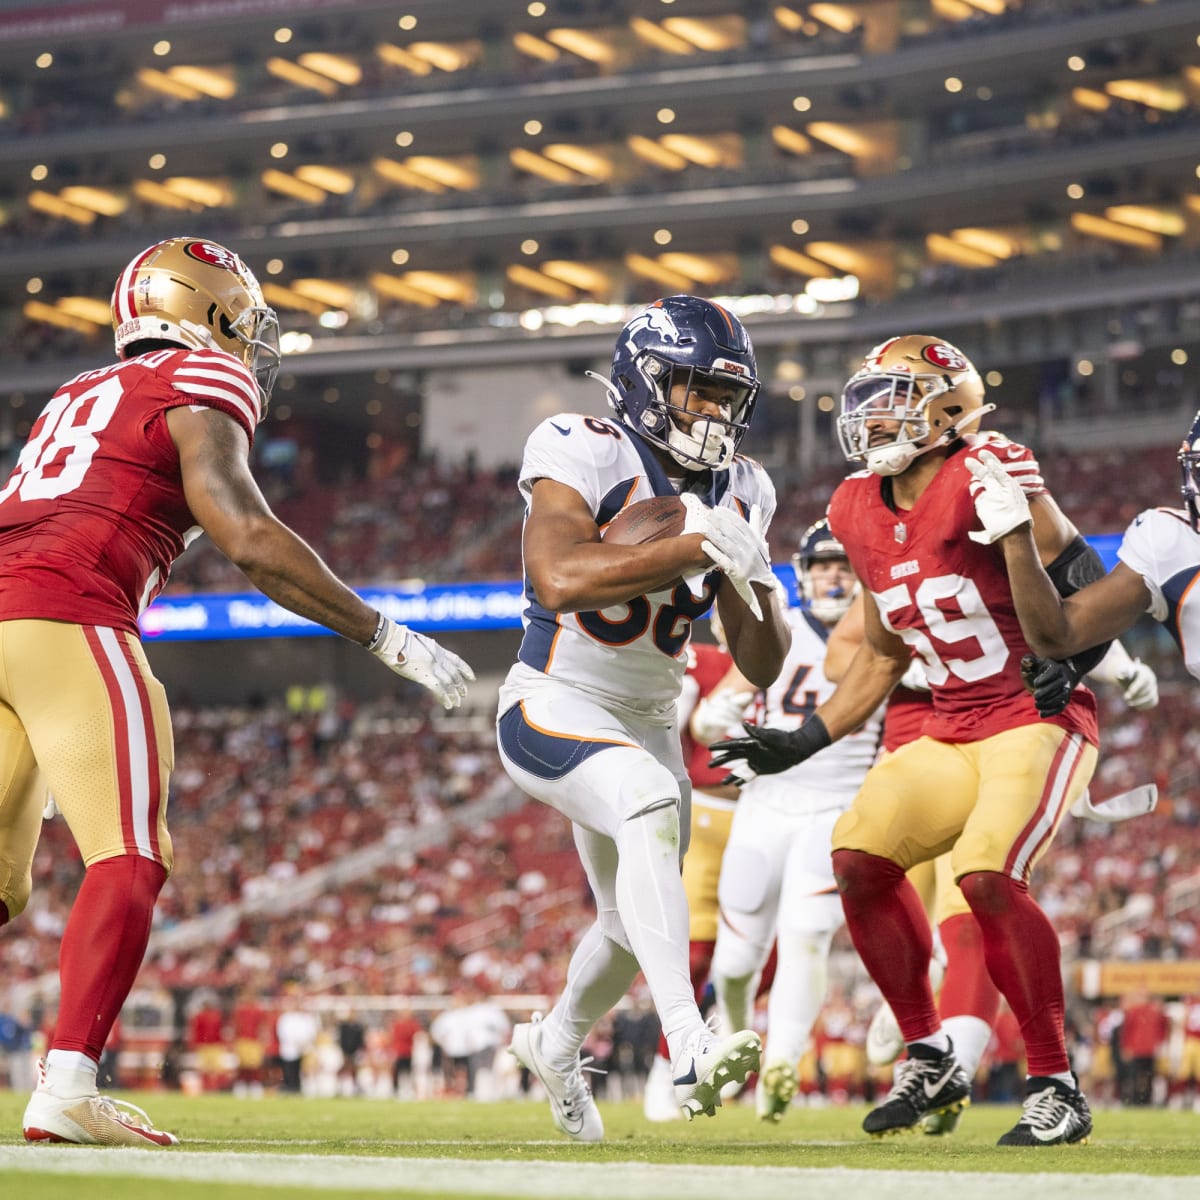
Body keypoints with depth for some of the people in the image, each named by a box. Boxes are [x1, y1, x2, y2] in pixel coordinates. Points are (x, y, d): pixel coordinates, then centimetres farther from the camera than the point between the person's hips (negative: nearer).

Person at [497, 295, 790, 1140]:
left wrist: (753, 575, -18)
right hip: (554, 706, -7)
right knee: (649, 805, -36)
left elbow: (763, 666, 1)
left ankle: (556, 1044, 53)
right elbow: (560, 579, -37)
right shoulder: (583, 454, -17)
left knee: (634, 923, 20)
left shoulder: (738, 493, 1)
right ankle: (690, 1049, -46)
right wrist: (696, 546, -37)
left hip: (648, 722, 7)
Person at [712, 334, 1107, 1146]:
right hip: (953, 734, 8)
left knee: (987, 876, -25)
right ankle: (929, 1062, 7)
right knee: (860, 856, -8)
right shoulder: (862, 513, 8)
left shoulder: (982, 481, -16)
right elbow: (882, 658, 19)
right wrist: (803, 743, 16)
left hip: (1038, 720, -8)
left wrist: (1070, 661, -25)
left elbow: (1087, 584, -10)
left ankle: (1057, 1089, -12)